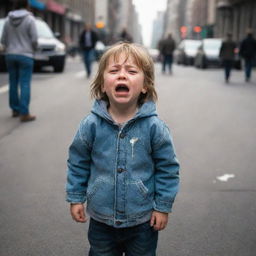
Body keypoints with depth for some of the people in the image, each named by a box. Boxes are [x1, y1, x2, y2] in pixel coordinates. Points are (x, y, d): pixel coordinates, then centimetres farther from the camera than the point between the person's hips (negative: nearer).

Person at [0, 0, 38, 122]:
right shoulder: (30, 19, -9)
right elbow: (34, 39, -10)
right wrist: (32, 49, 10)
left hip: (10, 55, 5)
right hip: (25, 55, -4)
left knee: (13, 83, 11)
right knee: (25, 84, -5)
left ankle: (15, 109, 19)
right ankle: (24, 113, -7)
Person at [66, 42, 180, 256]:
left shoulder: (154, 127, -15)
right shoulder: (91, 125, -11)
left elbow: (168, 168, -6)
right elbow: (78, 164, 2)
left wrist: (163, 207, -3)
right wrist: (75, 198, 5)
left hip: (143, 221, -1)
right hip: (101, 219, 2)